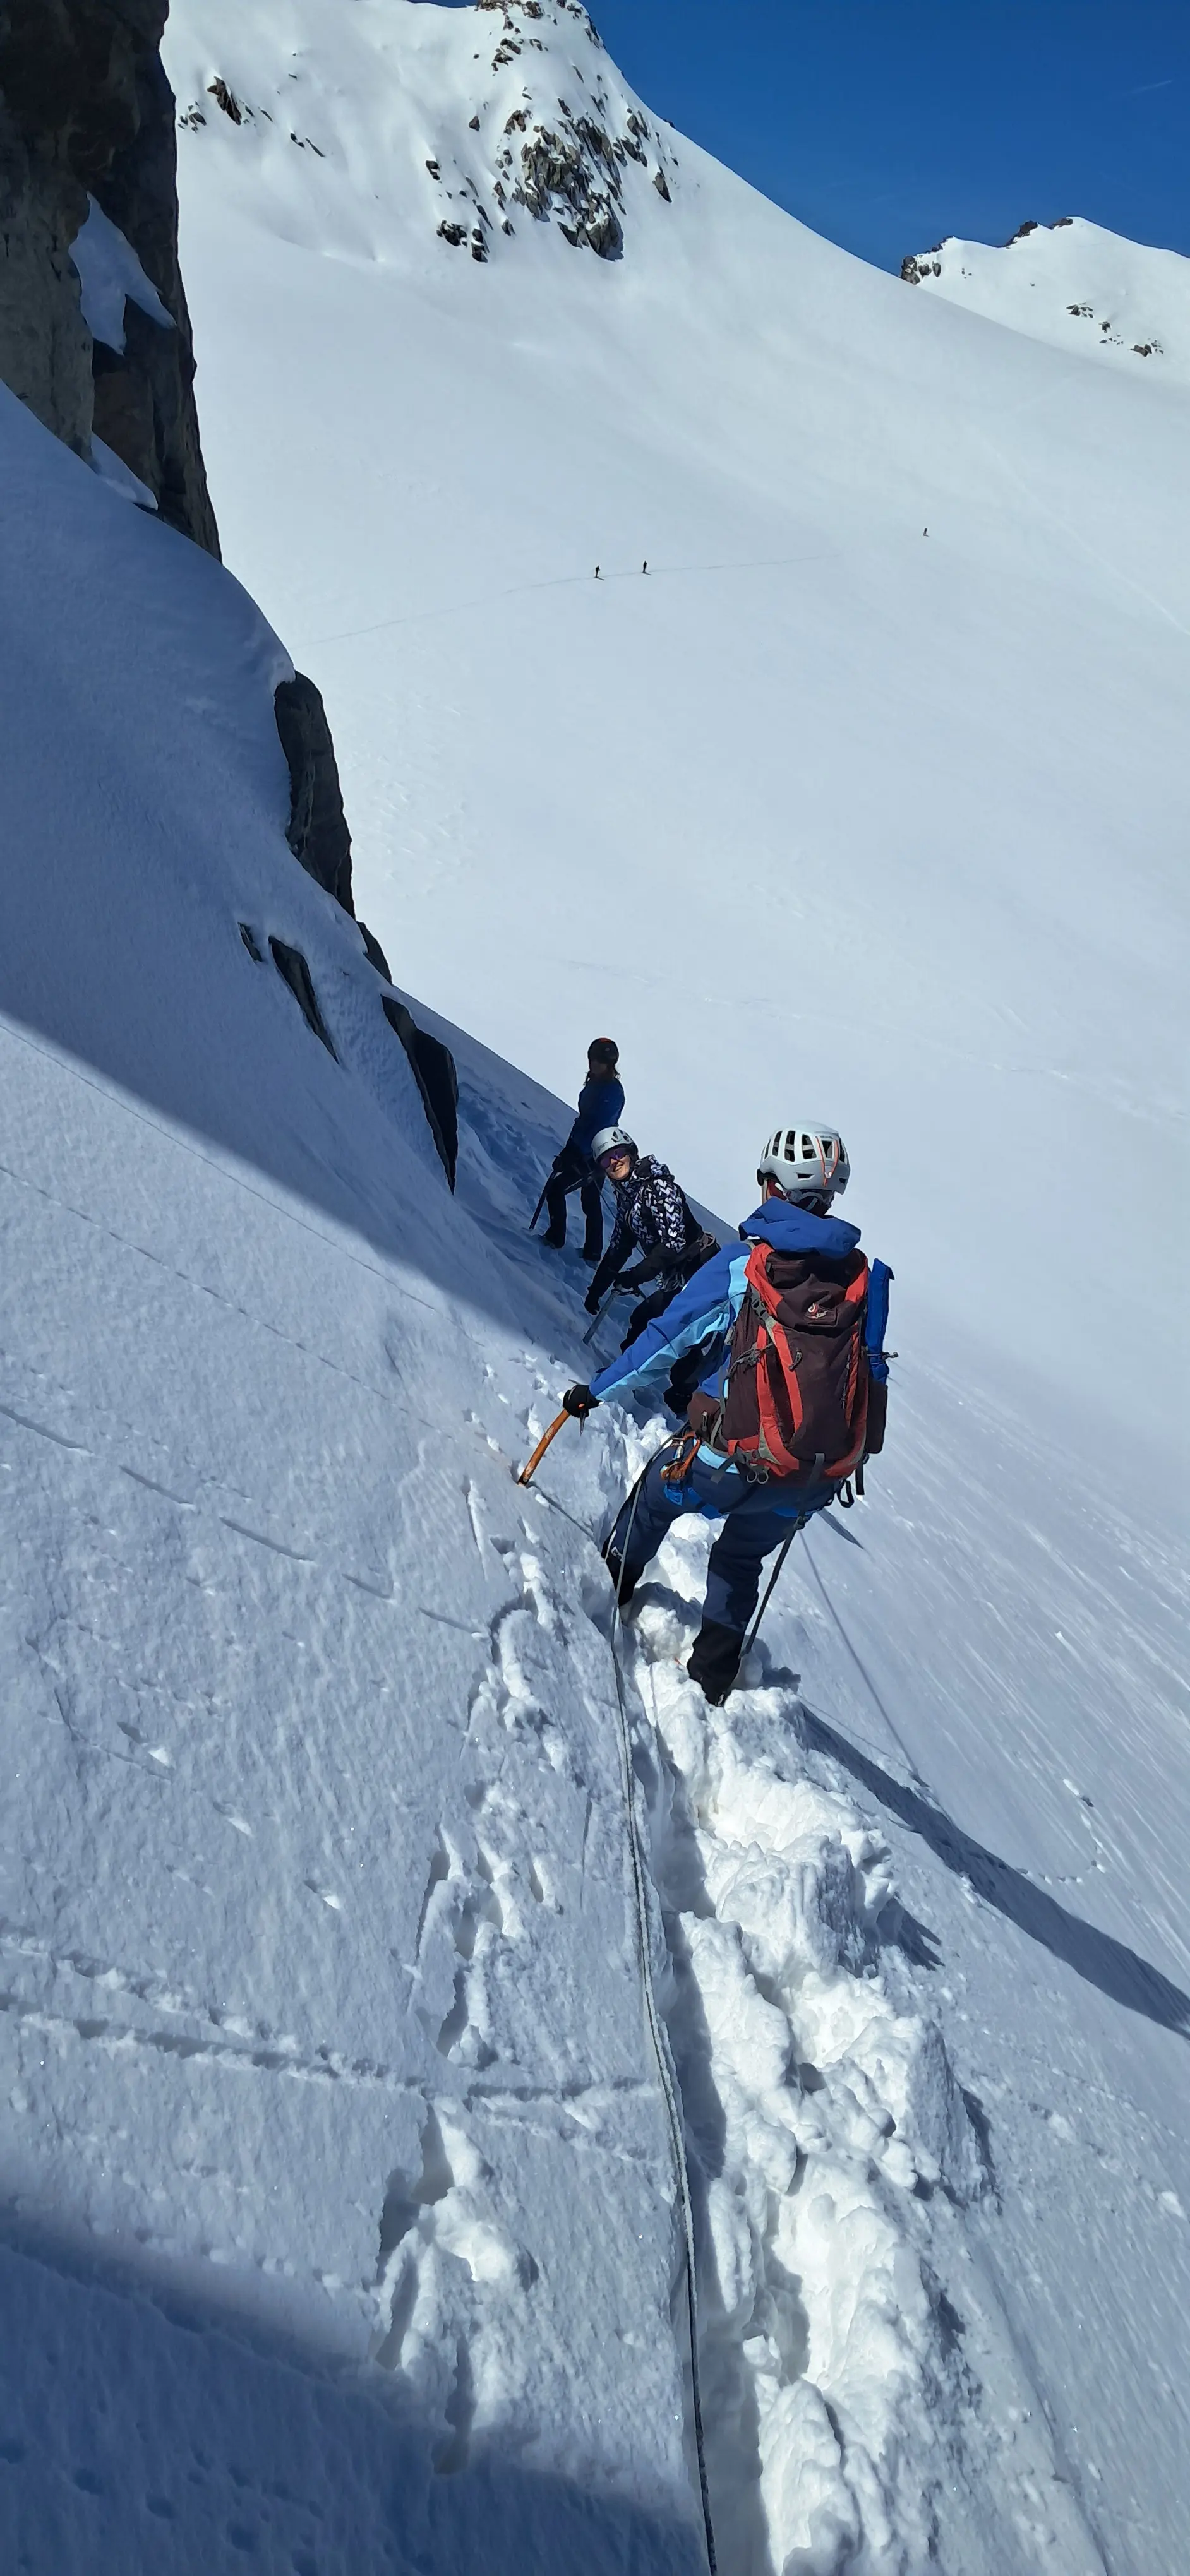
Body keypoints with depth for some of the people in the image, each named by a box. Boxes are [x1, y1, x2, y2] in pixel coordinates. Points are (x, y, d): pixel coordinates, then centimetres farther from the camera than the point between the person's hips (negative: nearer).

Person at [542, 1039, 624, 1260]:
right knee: (591, 1202, 16)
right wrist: (569, 1149, 13)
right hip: (584, 1150, 9)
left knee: (555, 1188, 0)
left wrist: (570, 1155, -27)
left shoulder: (612, 1092, -23)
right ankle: (592, 1253, 25)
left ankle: (555, 1238, 13)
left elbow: (600, 1128, -27)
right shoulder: (595, 1083, 5)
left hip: (592, 1157, -9)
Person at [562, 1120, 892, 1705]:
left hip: (730, 1458, -3)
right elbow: (868, 1373, 10)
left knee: (657, 1493, 30)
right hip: (818, 1477, 3)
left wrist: (596, 1392, 7)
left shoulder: (739, 1264, -9)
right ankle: (715, 1675, 34)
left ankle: (613, 1582, 50)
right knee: (742, 1558, 30)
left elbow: (666, 1340, -6)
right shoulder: (866, 1278, 1)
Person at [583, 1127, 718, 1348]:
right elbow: (620, 1244, 20)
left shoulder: (659, 1187, -16)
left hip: (698, 1274, -9)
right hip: (674, 1280, 9)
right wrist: (597, 1288, 23)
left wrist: (637, 1275, -28)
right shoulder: (626, 1196, 11)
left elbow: (673, 1242, -23)